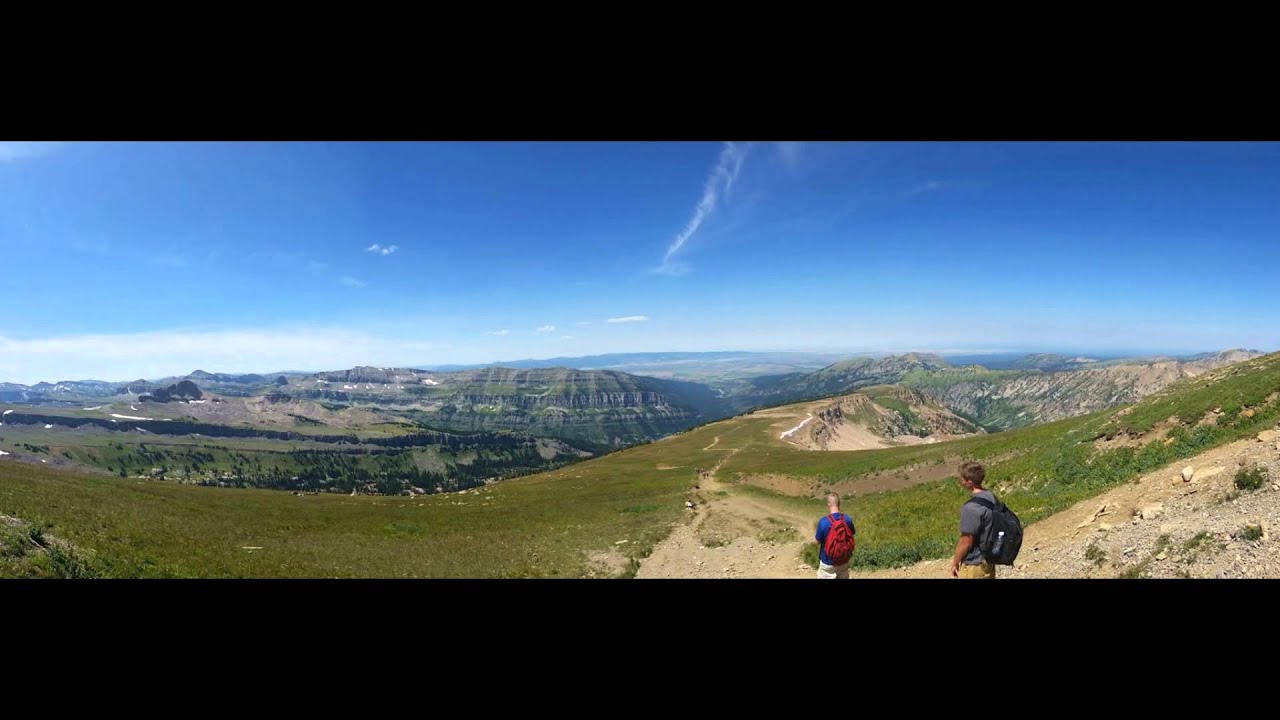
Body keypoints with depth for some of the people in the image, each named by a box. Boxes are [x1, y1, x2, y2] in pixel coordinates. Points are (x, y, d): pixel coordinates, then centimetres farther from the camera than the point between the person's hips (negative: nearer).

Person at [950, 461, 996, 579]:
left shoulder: (971, 508, -28)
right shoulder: (991, 496, -1)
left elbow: (966, 543, -22)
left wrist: (955, 562, -7)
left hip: (974, 565, -8)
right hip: (989, 559, 9)